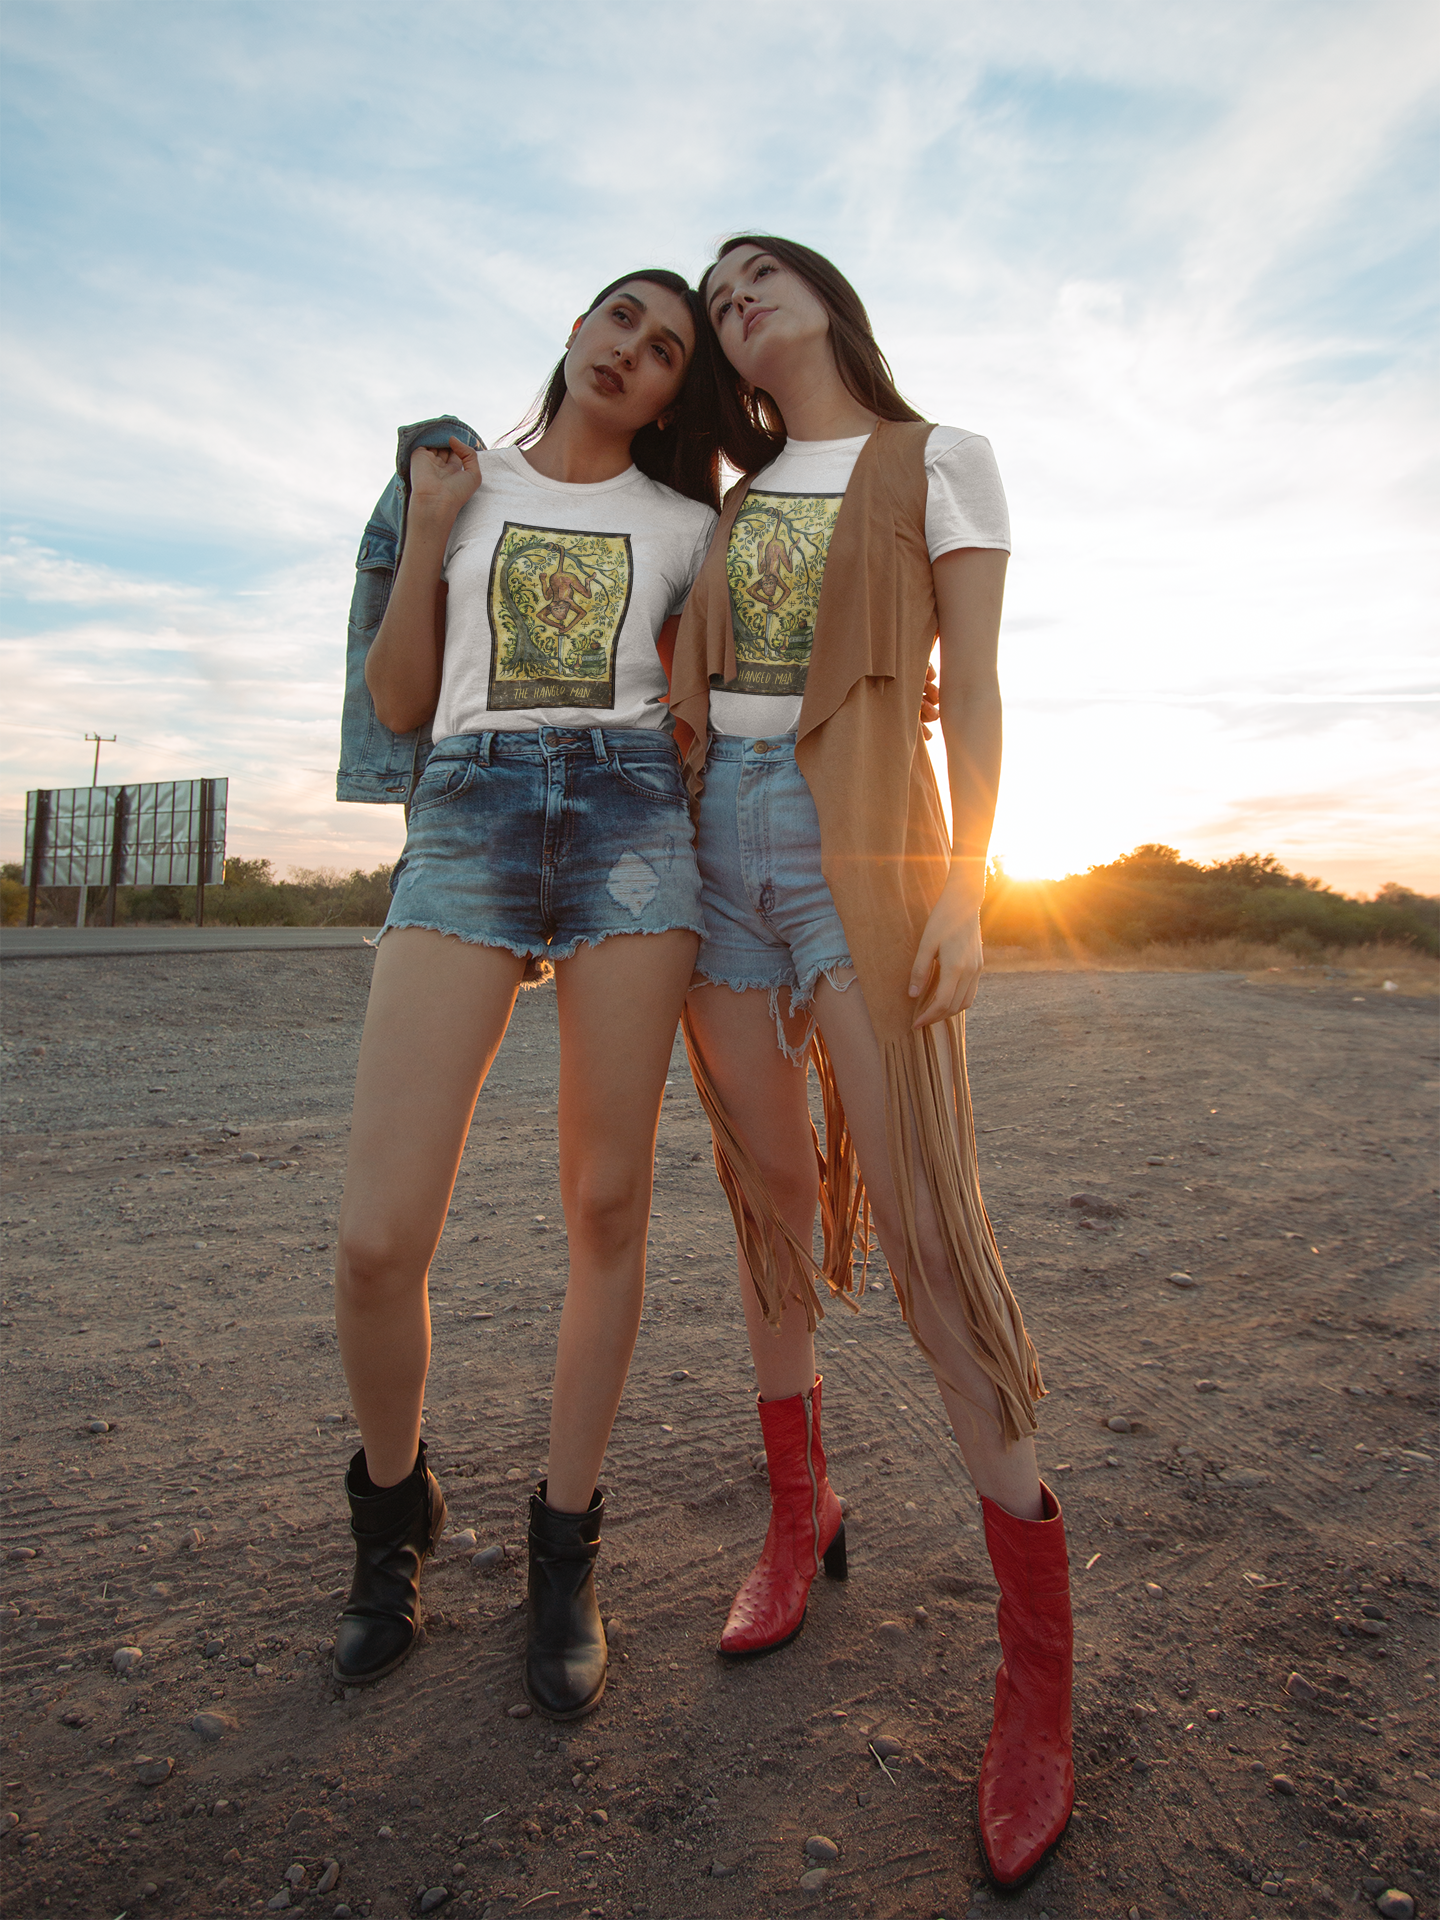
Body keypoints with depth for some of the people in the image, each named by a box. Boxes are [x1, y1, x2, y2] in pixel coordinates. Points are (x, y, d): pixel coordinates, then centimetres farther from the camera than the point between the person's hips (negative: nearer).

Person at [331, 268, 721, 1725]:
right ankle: (392, 1508, 20)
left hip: (632, 817, 1)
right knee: (378, 1238, -11)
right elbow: (397, 702, 14)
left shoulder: (683, 525, 20)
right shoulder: (462, 479, 20)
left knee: (607, 1205, -2)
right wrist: (427, 528, 7)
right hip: (466, 816, 0)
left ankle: (564, 1547, 19)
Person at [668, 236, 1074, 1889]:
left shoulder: (941, 463, 10)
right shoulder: (734, 501, 24)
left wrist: (963, 885, -12)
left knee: (925, 1223, -12)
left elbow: (972, 691, -1)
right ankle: (797, 1514, 25)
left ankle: (1038, 1654, 1)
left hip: (862, 846, -5)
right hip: (717, 842, 5)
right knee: (769, 1196, 7)